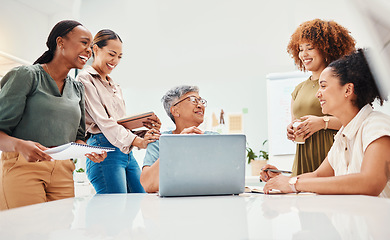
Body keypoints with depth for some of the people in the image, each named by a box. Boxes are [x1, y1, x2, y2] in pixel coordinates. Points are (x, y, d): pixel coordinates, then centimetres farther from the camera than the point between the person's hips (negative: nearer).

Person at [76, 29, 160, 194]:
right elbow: (103, 120, -14)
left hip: (127, 151, 8)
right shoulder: (85, 79, -2)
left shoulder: (115, 86, 24)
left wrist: (146, 127, -1)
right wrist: (136, 140, -24)